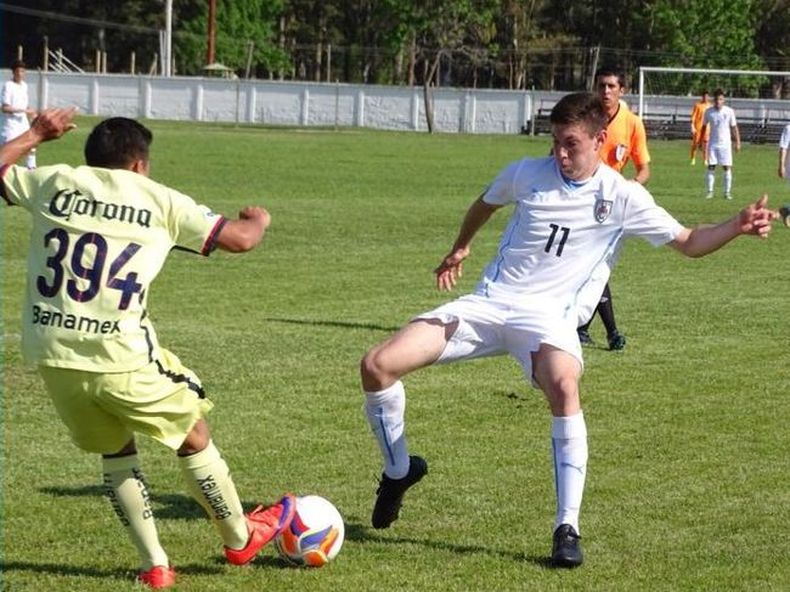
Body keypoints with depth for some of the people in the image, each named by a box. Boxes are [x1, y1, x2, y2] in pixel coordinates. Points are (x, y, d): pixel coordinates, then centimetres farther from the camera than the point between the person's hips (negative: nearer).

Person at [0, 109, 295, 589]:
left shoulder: (55, 182, 8)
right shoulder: (160, 201, 3)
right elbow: (240, 239, 9)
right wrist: (259, 220, 31)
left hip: (52, 356, 4)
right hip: (122, 360, -3)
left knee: (115, 451, 24)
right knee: (194, 436, 19)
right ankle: (240, 537, 35)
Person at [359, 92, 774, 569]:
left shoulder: (623, 197, -3)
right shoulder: (527, 173, 4)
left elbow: (689, 242, 1)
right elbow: (486, 203, 27)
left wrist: (738, 226, -15)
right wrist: (461, 249, 30)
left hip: (547, 315, -3)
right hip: (488, 302, 3)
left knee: (564, 387, -39)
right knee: (377, 366, -11)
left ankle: (568, 528, -29)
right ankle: (399, 470, 17)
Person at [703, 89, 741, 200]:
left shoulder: (729, 111, -5)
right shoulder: (709, 111, 0)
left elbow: (734, 128, 1)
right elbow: (704, 127, 10)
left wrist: (738, 142, -1)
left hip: (725, 144, -1)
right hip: (712, 143, 1)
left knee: (727, 168, -2)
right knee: (711, 167, -2)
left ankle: (727, 192, 3)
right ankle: (709, 191, 5)